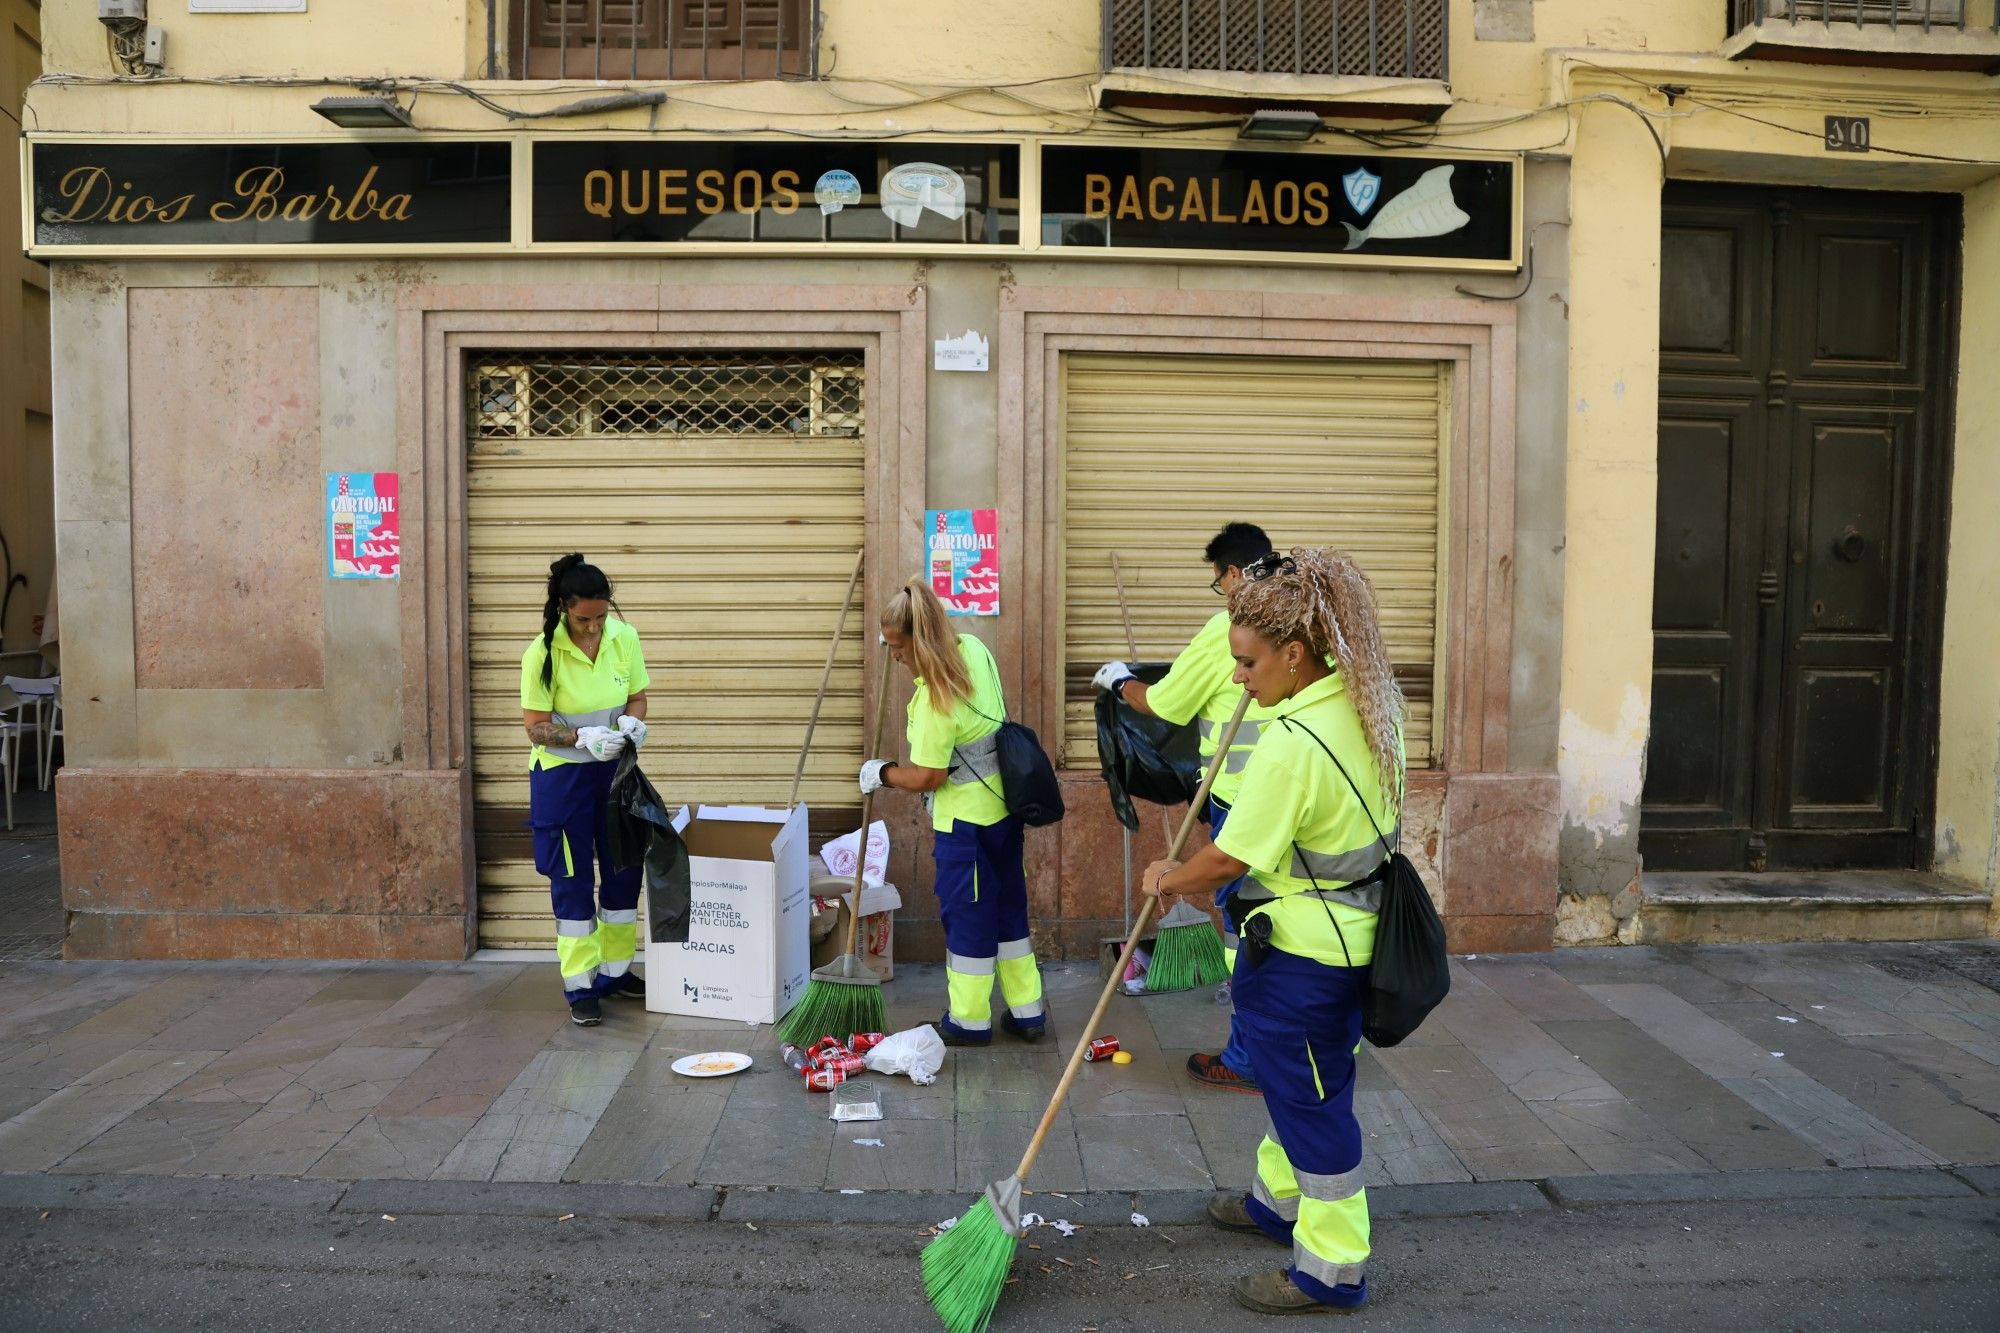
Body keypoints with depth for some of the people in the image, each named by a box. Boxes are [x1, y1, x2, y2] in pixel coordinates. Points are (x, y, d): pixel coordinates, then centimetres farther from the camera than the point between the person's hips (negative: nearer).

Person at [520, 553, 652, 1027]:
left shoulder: (624, 638, -8)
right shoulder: (543, 652, -18)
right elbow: (536, 727, -15)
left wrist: (632, 721, -17)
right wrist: (584, 738, -30)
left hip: (615, 769, 5)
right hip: (562, 775, -4)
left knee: (625, 869, 12)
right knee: (572, 880, 2)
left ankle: (616, 971, 29)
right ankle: (580, 987, 12)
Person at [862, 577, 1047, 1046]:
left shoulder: (935, 699, -26)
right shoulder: (974, 649, -1)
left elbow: (926, 778, -22)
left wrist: (882, 772, -2)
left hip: (966, 820, -9)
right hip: (1004, 807, 9)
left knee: (967, 915, 5)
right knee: (1007, 907, 17)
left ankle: (970, 1020, 19)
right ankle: (1027, 1011, 26)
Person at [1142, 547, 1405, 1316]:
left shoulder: (1293, 742, -31)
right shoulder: (1369, 703, -3)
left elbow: (1232, 858, -23)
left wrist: (1167, 880, -4)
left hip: (1301, 953, -10)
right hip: (1349, 932, 10)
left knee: (1311, 1098, 6)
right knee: (1295, 1080, 26)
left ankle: (1332, 1267, 23)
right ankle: (1279, 1200, 47)